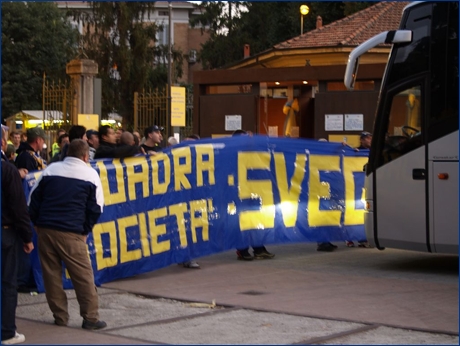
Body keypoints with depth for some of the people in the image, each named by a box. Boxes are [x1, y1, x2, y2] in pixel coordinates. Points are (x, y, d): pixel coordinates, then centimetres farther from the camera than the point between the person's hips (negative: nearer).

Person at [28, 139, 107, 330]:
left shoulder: (50, 169, 11)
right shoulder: (90, 174, 4)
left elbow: (33, 198, 11)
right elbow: (96, 207, 2)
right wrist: (85, 229, 11)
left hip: (45, 229, 3)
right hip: (71, 232, -3)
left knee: (51, 273, 10)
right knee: (83, 275, 3)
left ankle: (60, 316, 14)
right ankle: (90, 317, 2)